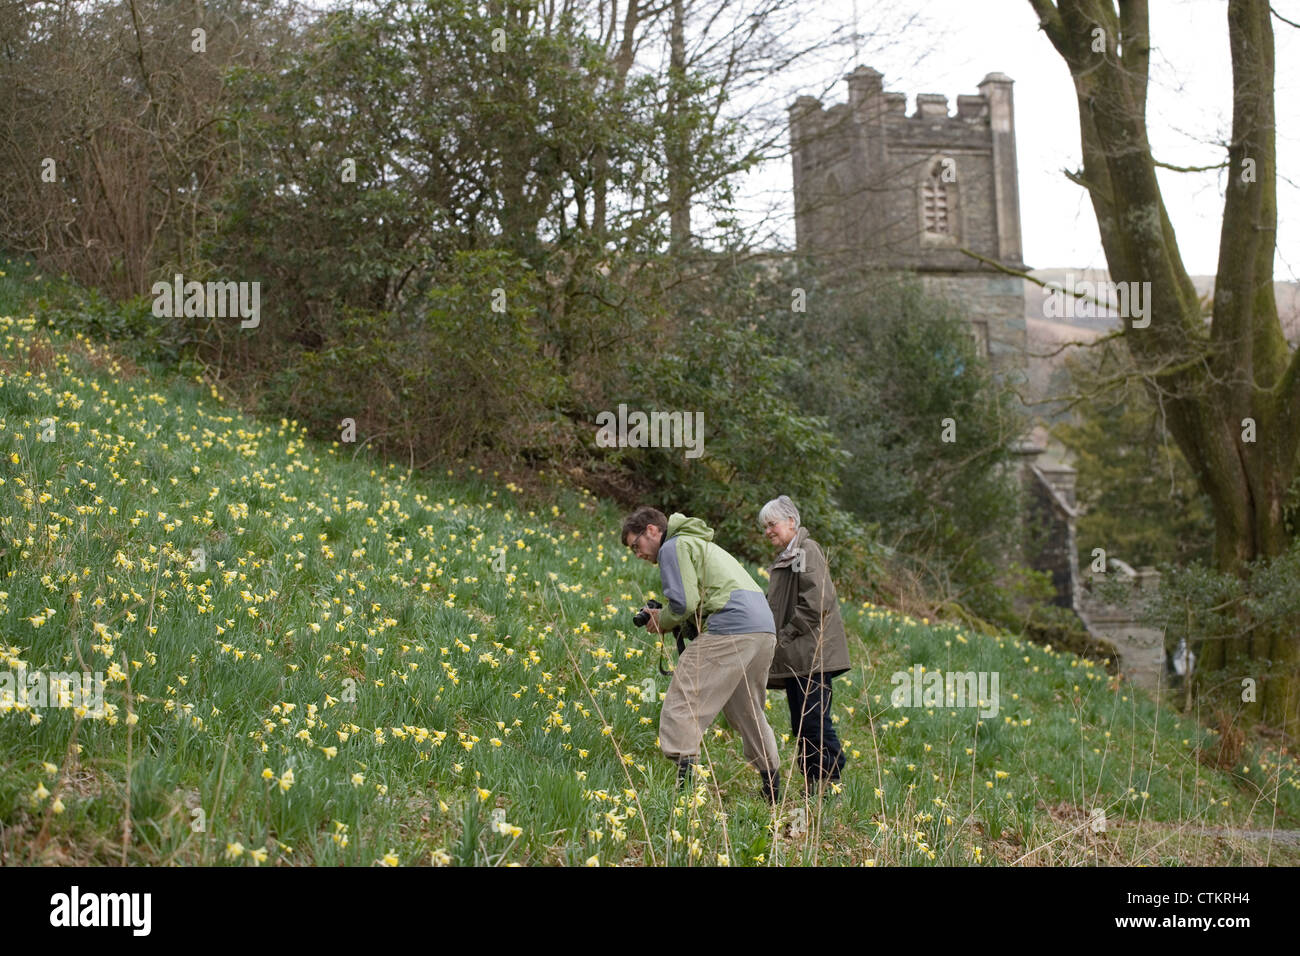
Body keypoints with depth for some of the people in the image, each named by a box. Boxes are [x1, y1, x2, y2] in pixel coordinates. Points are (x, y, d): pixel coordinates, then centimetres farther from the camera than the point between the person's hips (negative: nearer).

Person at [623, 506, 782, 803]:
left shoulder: (673, 547, 2)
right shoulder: (701, 544, 32)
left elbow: (683, 602, -10)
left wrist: (662, 621, 9)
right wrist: (665, 619, 18)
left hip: (730, 630, -10)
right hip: (765, 628, 10)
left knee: (683, 704, -9)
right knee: (746, 711, 21)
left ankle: (685, 776, -21)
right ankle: (772, 787, 24)